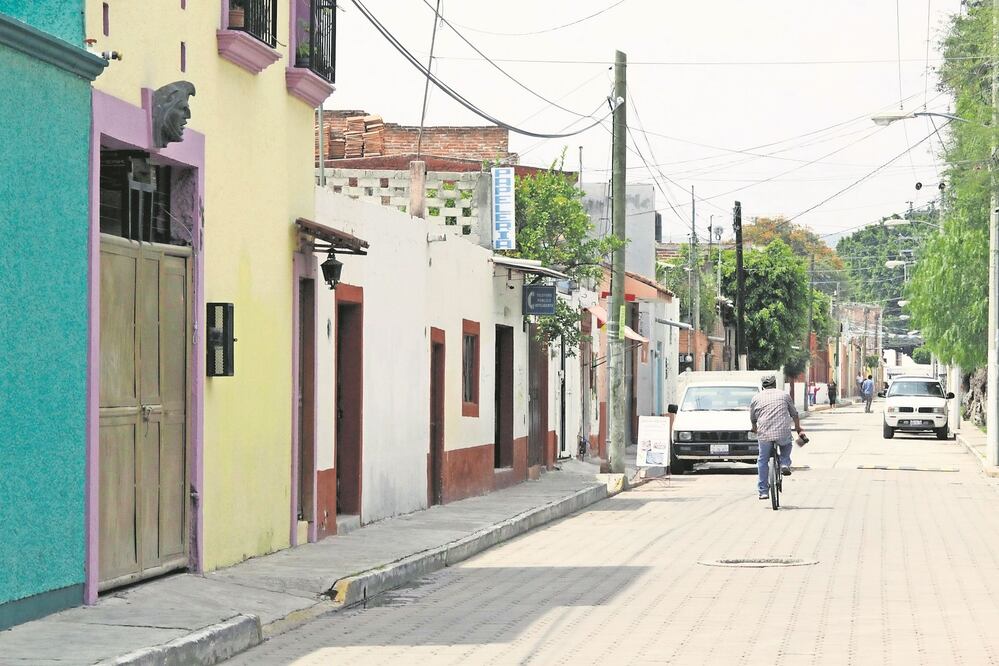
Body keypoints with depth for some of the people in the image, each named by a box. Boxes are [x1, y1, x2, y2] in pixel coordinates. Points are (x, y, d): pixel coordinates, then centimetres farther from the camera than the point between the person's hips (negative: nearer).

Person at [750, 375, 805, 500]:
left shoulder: (756, 398, 13)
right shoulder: (784, 395, 14)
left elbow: (752, 418, 23)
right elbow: (794, 414, 23)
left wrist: (755, 429, 44)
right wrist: (798, 428, 38)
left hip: (764, 434, 0)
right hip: (783, 433, 0)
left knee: (762, 461, 15)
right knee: (786, 445, 34)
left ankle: (763, 491, 14)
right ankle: (785, 464, 11)